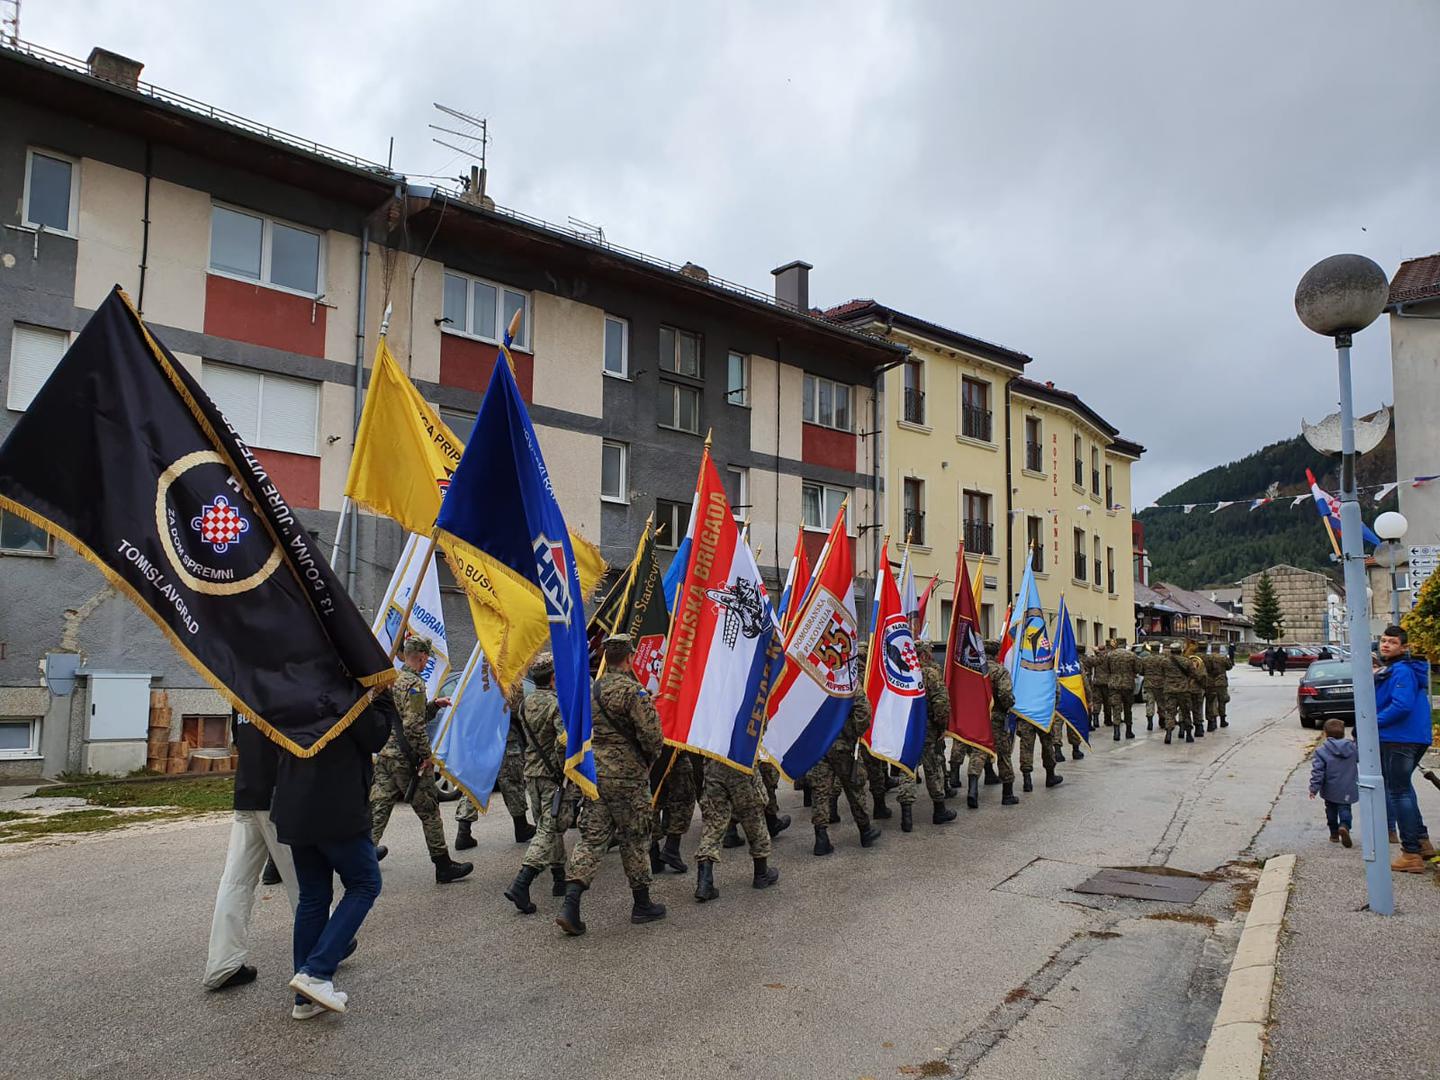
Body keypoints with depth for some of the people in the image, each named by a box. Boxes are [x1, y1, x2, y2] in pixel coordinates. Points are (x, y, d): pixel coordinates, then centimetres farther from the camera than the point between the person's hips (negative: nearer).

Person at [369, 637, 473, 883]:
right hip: (407, 759, -8)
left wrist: (434, 705, 19)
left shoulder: (391, 679, 14)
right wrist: (426, 755, -15)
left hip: (385, 753, 8)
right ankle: (443, 866, 8)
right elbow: (414, 725, -22)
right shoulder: (414, 683, -14)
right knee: (429, 811, 1)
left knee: (378, 807, 9)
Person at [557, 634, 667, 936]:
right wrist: (649, 760, 2)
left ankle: (570, 906, -6)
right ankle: (642, 905, 20)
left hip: (594, 773, 6)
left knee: (592, 838, 6)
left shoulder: (592, 690, 9)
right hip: (627, 777, -6)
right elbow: (652, 737, -17)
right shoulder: (633, 691, -14)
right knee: (634, 840, 7)